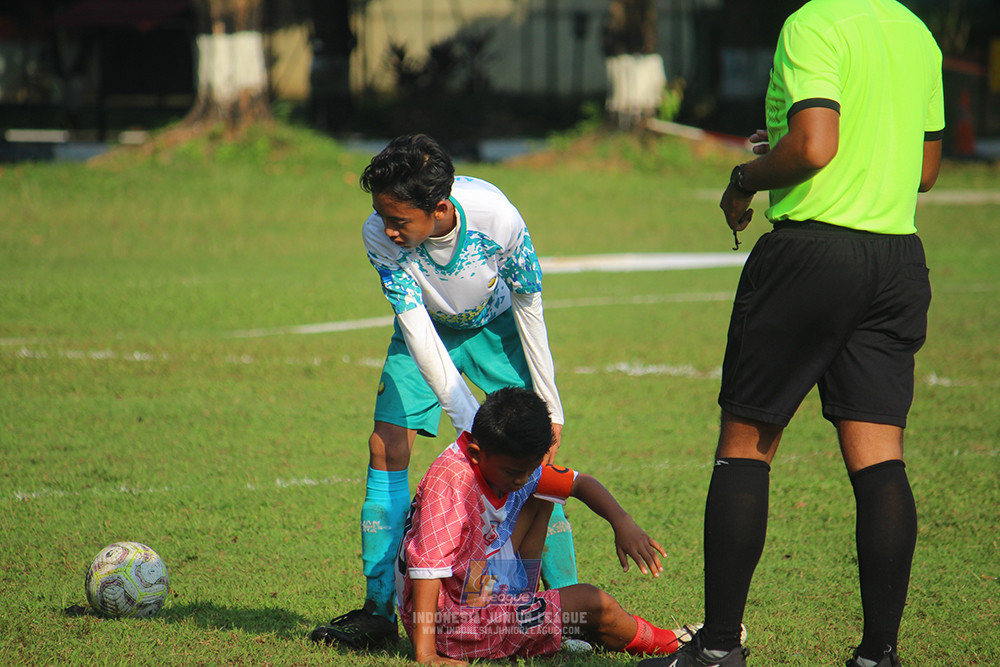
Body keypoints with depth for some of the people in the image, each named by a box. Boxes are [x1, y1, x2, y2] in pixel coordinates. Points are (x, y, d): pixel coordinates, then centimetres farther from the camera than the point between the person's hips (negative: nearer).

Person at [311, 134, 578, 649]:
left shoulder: (497, 218, -35)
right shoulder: (379, 236, -32)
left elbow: (529, 309, -18)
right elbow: (418, 331, -32)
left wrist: (550, 408, -11)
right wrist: (469, 423, -39)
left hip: (495, 325, -1)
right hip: (427, 330, 1)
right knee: (387, 450, -10)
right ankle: (378, 611, -3)